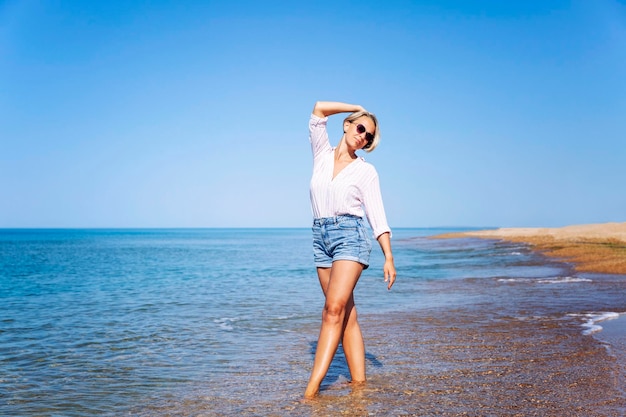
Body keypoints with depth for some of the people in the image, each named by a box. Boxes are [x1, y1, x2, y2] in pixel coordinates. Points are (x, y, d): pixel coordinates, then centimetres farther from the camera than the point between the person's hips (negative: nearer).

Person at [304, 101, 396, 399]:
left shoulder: (366, 171, 4)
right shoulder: (322, 154, 12)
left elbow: (377, 216, 0)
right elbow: (319, 108, 8)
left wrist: (388, 257, -7)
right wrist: (358, 109, 17)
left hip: (350, 235, -4)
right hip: (321, 238, 4)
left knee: (335, 308, -17)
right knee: (346, 313, 4)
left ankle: (312, 386, -22)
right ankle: (358, 380, 7)